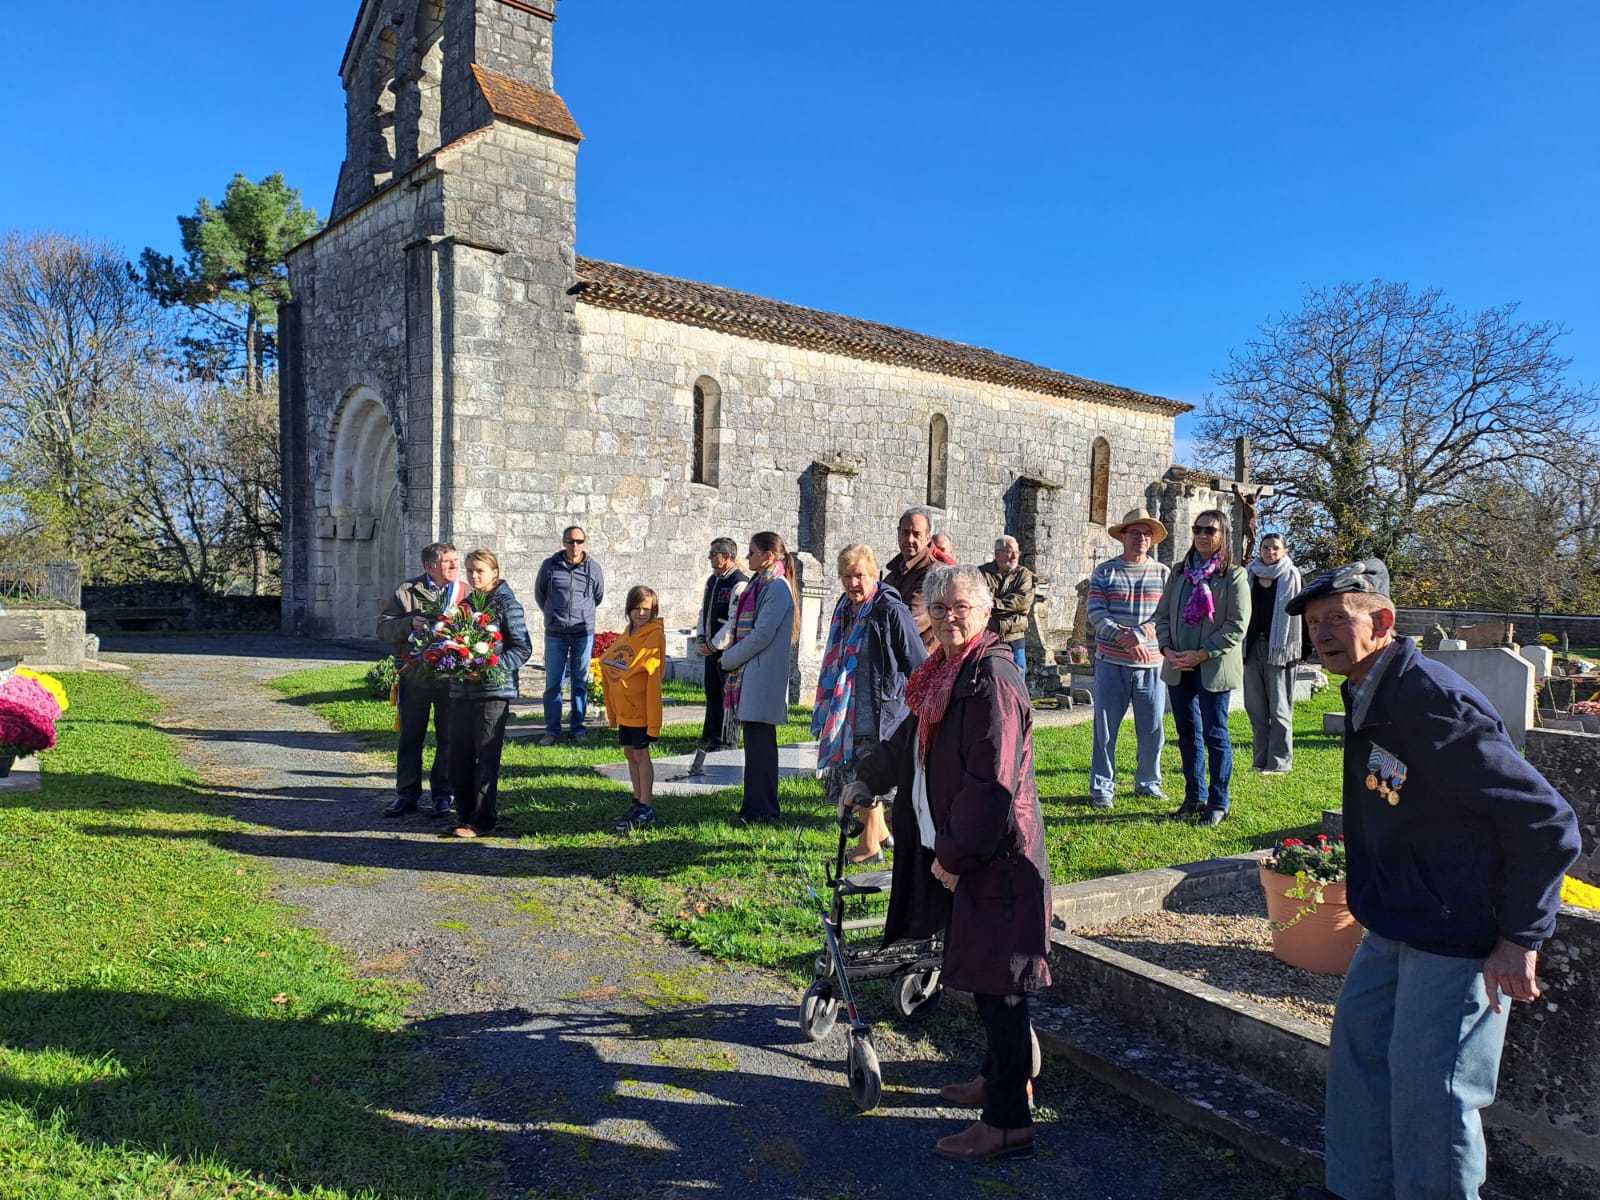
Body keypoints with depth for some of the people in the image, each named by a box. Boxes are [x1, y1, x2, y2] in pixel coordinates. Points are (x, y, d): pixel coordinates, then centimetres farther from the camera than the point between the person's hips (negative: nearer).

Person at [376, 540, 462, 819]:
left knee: (448, 740, 8)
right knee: (410, 738, 10)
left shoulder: (466, 593, 2)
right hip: (414, 679, 0)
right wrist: (410, 624, -18)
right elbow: (383, 628, -1)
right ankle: (406, 795, 22)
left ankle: (442, 795, 21)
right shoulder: (406, 592, 1)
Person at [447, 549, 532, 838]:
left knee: (486, 757, -1)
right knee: (460, 755, 10)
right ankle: (464, 813, 22)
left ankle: (482, 820, 7)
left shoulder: (507, 604, -7)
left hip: (493, 690, -7)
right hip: (462, 689, 7)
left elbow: (523, 648, -10)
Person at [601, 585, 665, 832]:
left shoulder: (654, 636, -13)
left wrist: (654, 720, -21)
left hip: (641, 708, -8)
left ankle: (646, 809, 5)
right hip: (623, 708, 8)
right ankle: (639, 802, 26)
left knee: (641, 754, -2)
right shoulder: (628, 634, 12)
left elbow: (654, 678, -17)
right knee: (630, 753, 14)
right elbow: (607, 662, 15)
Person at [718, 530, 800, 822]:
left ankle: (763, 809, 2)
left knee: (760, 741, -5)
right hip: (749, 673, 9)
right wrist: (731, 656, 7)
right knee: (755, 740, 13)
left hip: (763, 675, -9)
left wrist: (729, 658, -9)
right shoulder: (759, 584, 17)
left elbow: (763, 634, -18)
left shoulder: (777, 587, -12)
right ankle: (754, 805, 20)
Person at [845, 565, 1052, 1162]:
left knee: (995, 980, -2)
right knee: (983, 972, 21)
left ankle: (1008, 1122, 8)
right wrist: (865, 779, 21)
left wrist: (954, 853, -18)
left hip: (993, 853, -9)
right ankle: (999, 1077, 37)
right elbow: (910, 739, 25)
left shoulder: (992, 677, -19)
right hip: (958, 847, 10)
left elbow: (991, 781, -23)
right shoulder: (946, 673, 11)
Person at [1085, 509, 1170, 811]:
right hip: (1112, 663, -2)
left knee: (1153, 729, 8)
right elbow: (1096, 613, -6)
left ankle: (1148, 783, 26)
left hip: (1152, 664, 2)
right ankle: (1102, 789, 10)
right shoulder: (1104, 571, 3)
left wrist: (1139, 634, -18)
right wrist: (1125, 640, -19)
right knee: (1105, 729, 1)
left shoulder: (1163, 573, 7)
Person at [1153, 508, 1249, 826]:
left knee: (1215, 735, 2)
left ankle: (1218, 803, 13)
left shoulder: (1234, 575, -4)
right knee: (1187, 734, 12)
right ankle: (1195, 797, 23)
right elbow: (1162, 614, 10)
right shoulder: (1179, 572, 11)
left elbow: (1237, 625, -11)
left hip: (1213, 668, -5)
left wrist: (1202, 654, -17)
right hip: (1178, 667, 5)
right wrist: (1167, 649, -6)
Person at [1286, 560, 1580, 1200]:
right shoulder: (1370, 696, 4)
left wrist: (1520, 939, -20)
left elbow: (1545, 820, -24)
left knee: (1426, 1087, -1)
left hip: (1458, 936, -10)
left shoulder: (1431, 702, -26)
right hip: (1398, 923, 10)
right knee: (1359, 1036, 19)